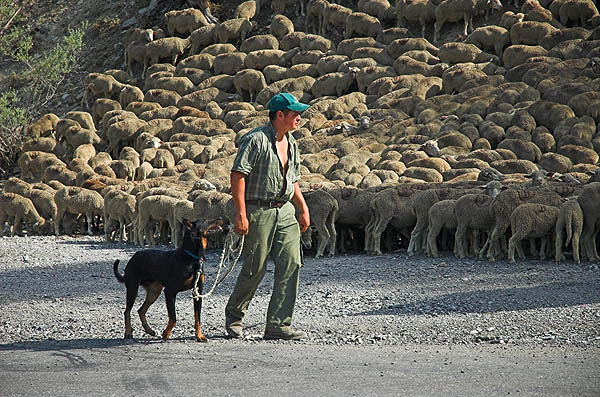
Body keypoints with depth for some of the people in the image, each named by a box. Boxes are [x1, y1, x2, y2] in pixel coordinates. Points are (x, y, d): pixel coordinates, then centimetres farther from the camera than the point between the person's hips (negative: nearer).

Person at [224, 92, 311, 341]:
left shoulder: (290, 143, 15)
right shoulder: (255, 140, -11)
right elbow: (238, 175, -16)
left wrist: (303, 208, 18)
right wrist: (241, 214, -21)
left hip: (284, 211, 7)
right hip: (258, 211, -7)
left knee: (291, 263, -5)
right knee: (255, 268, -1)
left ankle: (278, 325, -4)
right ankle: (234, 316, 22)